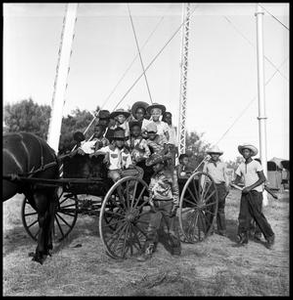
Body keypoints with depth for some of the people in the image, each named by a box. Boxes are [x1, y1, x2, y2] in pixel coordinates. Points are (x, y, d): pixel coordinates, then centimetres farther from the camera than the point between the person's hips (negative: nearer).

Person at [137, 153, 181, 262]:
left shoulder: (170, 175, -8)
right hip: (155, 205, 5)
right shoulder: (154, 176, 9)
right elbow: (150, 190, 16)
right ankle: (147, 252, 8)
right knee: (151, 229, 1)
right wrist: (151, 202, 7)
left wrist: (175, 206, -9)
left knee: (171, 229, 7)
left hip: (168, 205, -5)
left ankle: (176, 250, 27)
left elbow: (176, 192, -6)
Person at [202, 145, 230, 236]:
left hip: (220, 186, 1)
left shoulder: (223, 164, 10)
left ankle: (221, 229, 7)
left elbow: (226, 176, 17)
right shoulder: (207, 164, 7)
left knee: (220, 208, 0)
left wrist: (227, 187, 10)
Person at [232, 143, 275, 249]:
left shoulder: (256, 164, -6)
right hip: (245, 192, 6)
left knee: (258, 215, -4)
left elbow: (263, 179, -12)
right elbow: (237, 180, 13)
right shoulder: (241, 166, 12)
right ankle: (243, 238, 6)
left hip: (256, 192, -5)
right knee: (243, 216, 0)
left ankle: (270, 237, 13)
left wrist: (250, 187, -19)